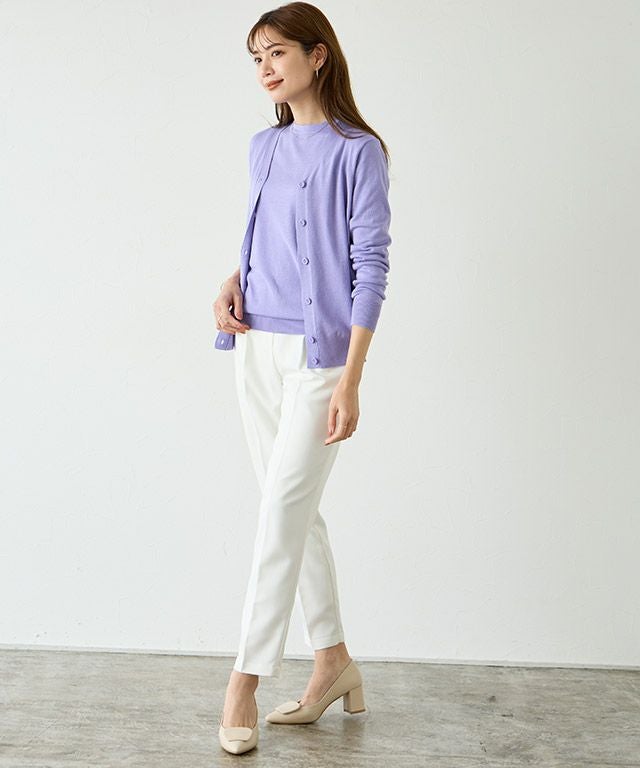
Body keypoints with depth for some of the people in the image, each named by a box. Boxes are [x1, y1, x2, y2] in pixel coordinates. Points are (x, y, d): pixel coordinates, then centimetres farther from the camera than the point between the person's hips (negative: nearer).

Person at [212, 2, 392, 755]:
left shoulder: (357, 151, -8)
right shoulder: (264, 147, 12)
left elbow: (370, 266, -11)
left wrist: (351, 380, -17)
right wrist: (230, 284, 0)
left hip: (318, 350, -7)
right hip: (256, 348, 7)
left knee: (282, 510, -7)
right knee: (296, 509, 11)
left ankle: (243, 684, 2)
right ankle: (334, 662, 24)